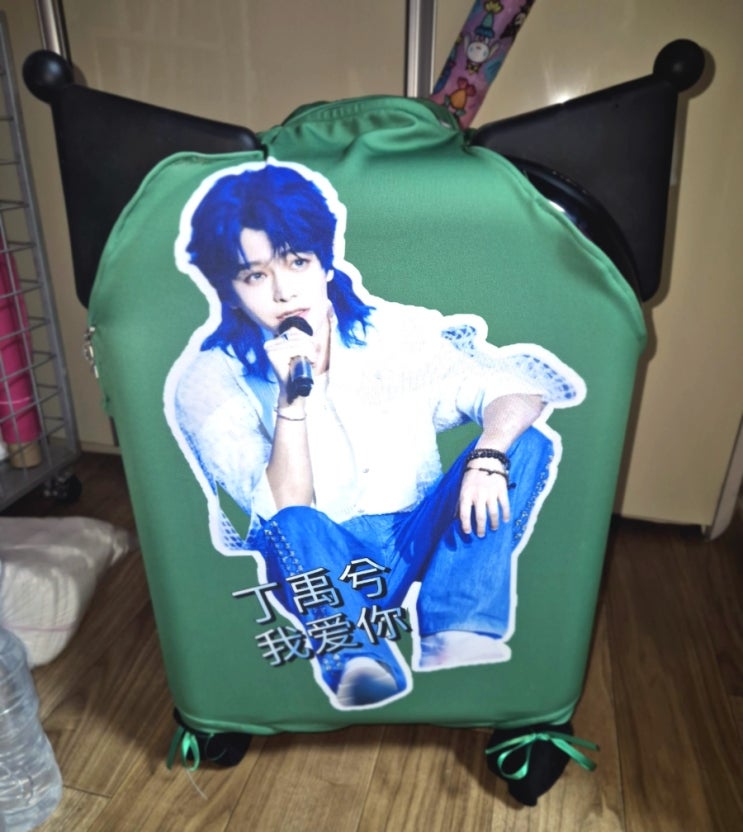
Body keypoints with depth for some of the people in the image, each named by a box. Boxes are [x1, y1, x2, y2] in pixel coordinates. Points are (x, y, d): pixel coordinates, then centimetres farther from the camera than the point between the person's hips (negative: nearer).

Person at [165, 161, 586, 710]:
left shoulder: (390, 329, -4)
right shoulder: (211, 381, -10)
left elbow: (517, 385, -9)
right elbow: (283, 512, -19)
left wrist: (488, 457, -29)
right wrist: (293, 396, -32)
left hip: (419, 542, 4)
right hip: (320, 564, -3)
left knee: (528, 440, -17)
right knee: (290, 528, -35)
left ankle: (455, 633, -25)